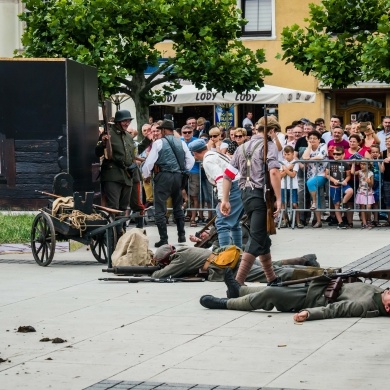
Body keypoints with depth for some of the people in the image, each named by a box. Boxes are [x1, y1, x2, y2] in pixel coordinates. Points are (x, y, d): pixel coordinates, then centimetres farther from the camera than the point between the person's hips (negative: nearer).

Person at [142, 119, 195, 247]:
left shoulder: (159, 143, -6)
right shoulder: (181, 143, 6)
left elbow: (150, 161, -7)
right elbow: (190, 160, 8)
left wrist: (146, 175, 8)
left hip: (163, 176, -5)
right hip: (178, 176, 5)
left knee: (160, 209, -2)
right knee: (178, 207, 20)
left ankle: (163, 239, -7)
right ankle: (182, 236, 22)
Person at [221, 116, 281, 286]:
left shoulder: (243, 147, 17)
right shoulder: (268, 145, -4)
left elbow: (228, 174, 12)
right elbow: (273, 171, -21)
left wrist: (225, 200, 12)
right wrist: (278, 198, -19)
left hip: (246, 194, 8)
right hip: (261, 194, -8)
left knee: (263, 237, 20)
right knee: (256, 240, -8)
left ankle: (272, 278, 30)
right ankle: (238, 282, -16)